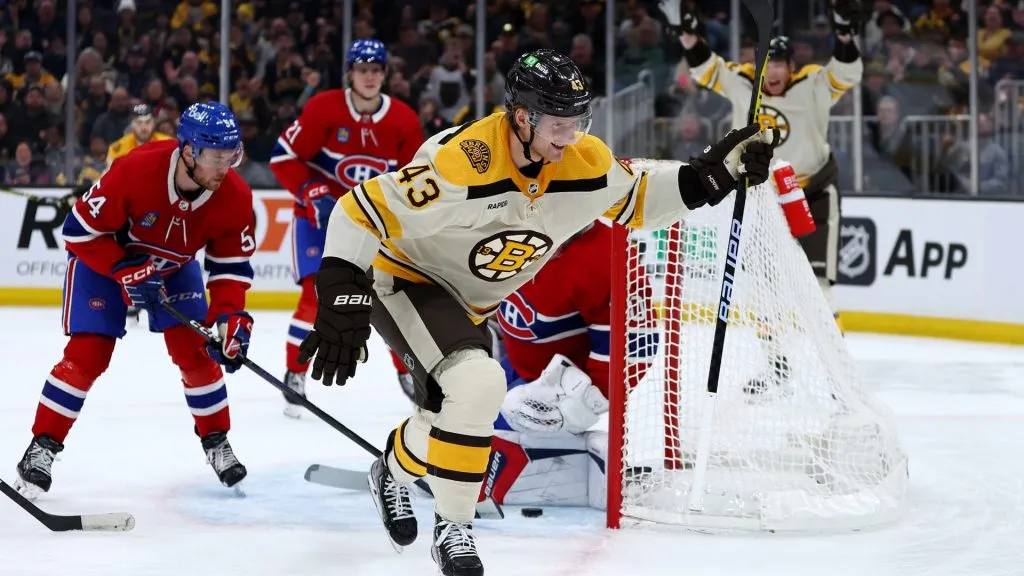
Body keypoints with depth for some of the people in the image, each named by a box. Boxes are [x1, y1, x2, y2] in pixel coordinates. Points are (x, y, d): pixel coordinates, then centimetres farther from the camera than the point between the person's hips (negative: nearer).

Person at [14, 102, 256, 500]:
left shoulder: (234, 196, -24)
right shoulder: (135, 171, -38)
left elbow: (231, 263, -13)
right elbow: (81, 230, -27)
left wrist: (230, 315, -26)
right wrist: (126, 272, -31)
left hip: (175, 267, 4)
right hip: (103, 259, -4)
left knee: (196, 350, -7)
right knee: (87, 355, -12)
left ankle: (216, 443, 11)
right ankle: (43, 446, -1)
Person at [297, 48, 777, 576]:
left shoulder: (585, 162, -14)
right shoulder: (461, 161, -35)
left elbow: (634, 201, 5)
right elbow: (362, 211, -31)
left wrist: (713, 172, -8)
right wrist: (341, 299, -34)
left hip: (470, 303, 8)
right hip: (405, 281, -8)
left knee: (453, 410, 20)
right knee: (477, 384, -28)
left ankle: (394, 471, 52)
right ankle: (452, 527, -8)